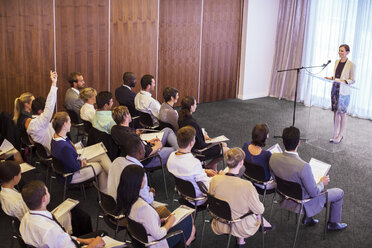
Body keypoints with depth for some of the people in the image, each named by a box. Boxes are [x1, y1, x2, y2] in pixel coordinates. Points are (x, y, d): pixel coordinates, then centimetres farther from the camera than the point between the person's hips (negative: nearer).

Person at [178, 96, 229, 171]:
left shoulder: (182, 118, -5)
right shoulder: (192, 123, -33)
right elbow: (200, 145, -25)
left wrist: (203, 136, 2)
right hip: (198, 151, -9)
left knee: (224, 144, 16)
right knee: (227, 151, -3)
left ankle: (213, 166, 18)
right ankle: (209, 166, 11)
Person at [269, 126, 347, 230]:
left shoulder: (273, 158, -19)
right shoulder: (304, 167, -36)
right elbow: (314, 192, -24)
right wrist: (322, 183, -2)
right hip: (302, 203, -6)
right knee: (339, 192, 14)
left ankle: (307, 218, 38)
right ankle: (333, 223, 34)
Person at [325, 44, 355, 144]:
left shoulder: (351, 64, -10)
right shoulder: (337, 62, 8)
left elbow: (352, 80, -7)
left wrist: (345, 81, -23)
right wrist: (331, 78, -1)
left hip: (344, 91, -6)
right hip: (335, 89, 6)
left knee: (342, 113, 3)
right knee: (335, 112, 10)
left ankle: (340, 135, 14)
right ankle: (335, 134, 19)